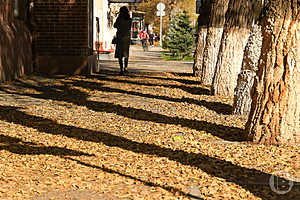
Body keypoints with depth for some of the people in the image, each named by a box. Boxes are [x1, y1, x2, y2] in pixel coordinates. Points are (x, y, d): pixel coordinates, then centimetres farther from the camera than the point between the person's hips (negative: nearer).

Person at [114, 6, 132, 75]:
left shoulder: (119, 19, -10)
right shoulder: (130, 20, 0)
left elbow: (115, 26, 5)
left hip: (120, 37, -4)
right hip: (127, 37, 4)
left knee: (119, 54, -2)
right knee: (126, 53, 20)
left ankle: (121, 69, -12)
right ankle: (125, 68, 25)